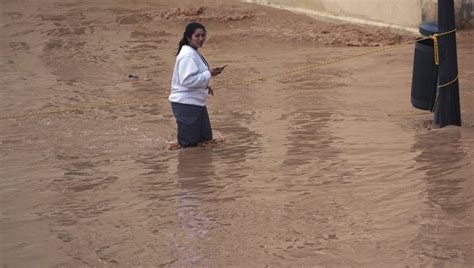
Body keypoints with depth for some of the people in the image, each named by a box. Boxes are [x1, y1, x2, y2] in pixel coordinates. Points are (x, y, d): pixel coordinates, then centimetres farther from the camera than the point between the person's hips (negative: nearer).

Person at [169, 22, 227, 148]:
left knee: (205, 138, 19)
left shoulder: (195, 53, 12)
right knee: (189, 143, -3)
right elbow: (187, 80, -28)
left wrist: (205, 87, 7)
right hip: (186, 104, -10)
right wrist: (209, 74, -23)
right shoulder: (187, 56, -20)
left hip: (197, 102, 10)